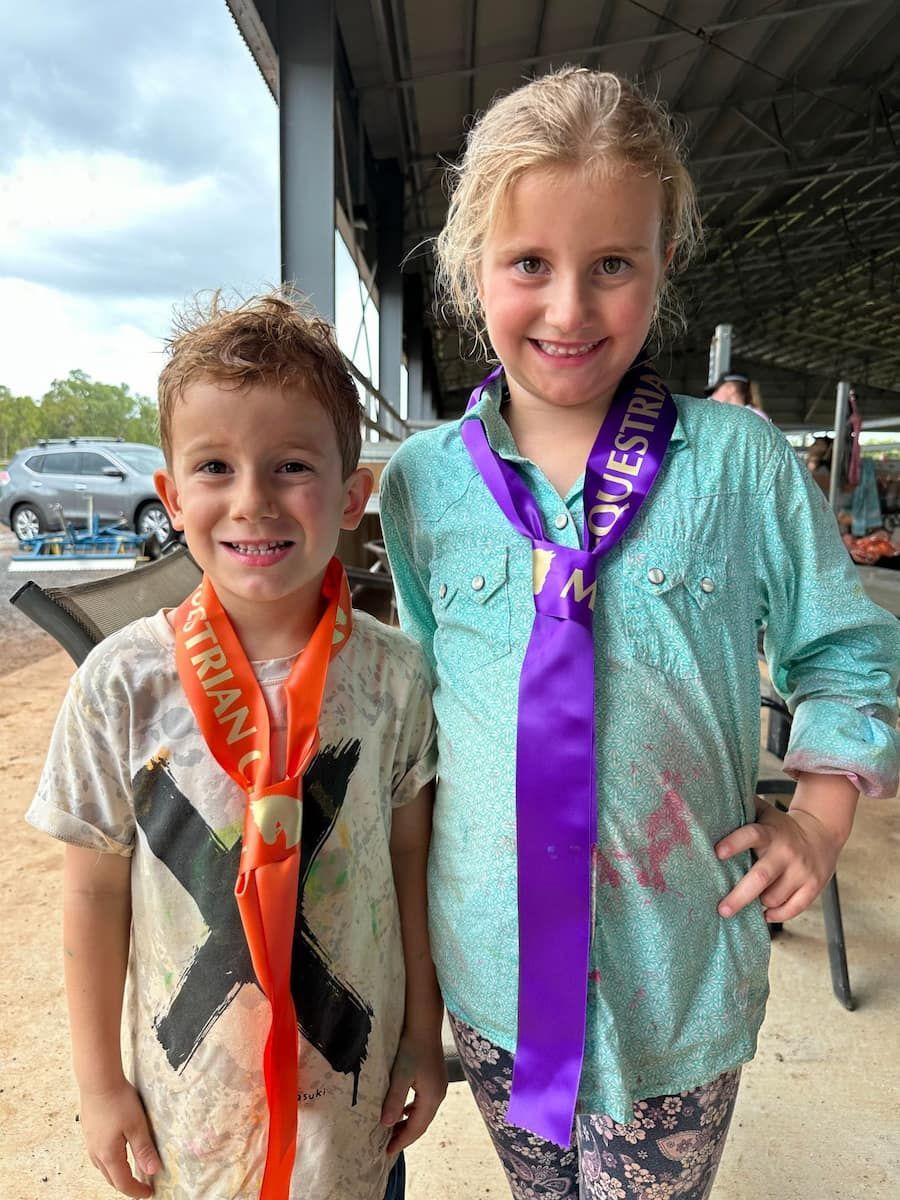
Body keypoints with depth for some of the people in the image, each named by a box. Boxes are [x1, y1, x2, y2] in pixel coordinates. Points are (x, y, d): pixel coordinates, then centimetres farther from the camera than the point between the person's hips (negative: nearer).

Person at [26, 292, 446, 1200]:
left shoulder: (393, 675, -16)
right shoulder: (125, 682, -17)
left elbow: (411, 864, -6)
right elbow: (96, 893, -7)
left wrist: (424, 1033, 3)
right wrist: (99, 1079, 1)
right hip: (189, 1088, 0)